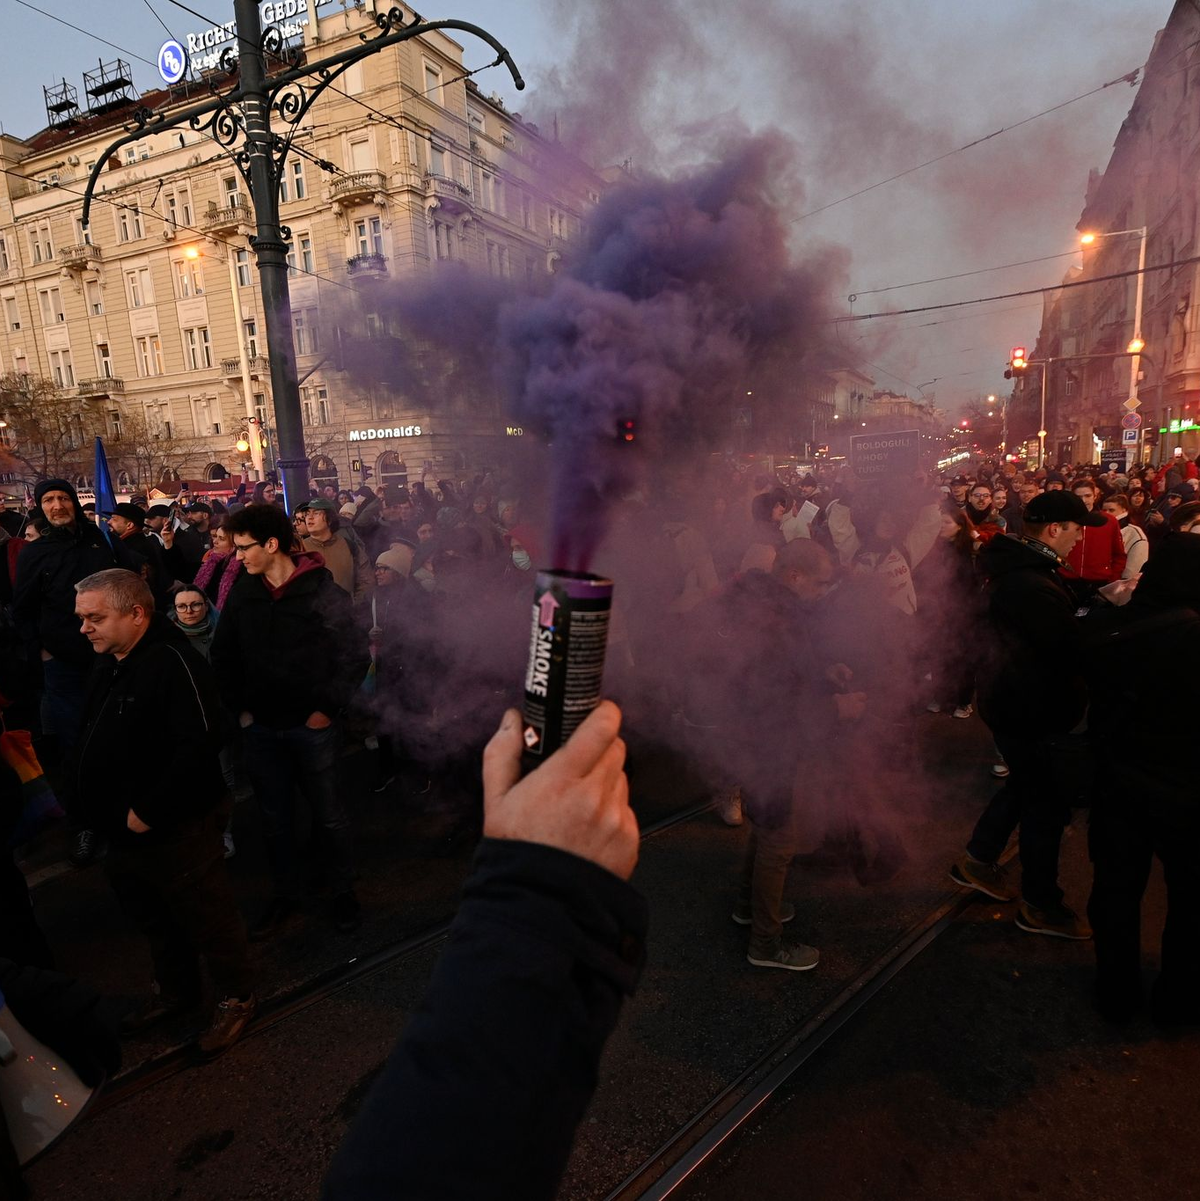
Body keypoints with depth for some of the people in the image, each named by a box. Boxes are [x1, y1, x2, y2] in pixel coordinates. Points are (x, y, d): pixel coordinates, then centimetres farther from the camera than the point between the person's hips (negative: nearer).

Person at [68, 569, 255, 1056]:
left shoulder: (172, 662, -24)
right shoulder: (110, 665, 7)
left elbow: (200, 743, -30)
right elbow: (96, 745, 19)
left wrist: (147, 811, -24)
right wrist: (79, 794, 8)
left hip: (177, 829, -9)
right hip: (125, 831, 9)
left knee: (207, 917, 8)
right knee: (153, 919, 25)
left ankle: (235, 998, 29)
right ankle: (174, 990, 47)